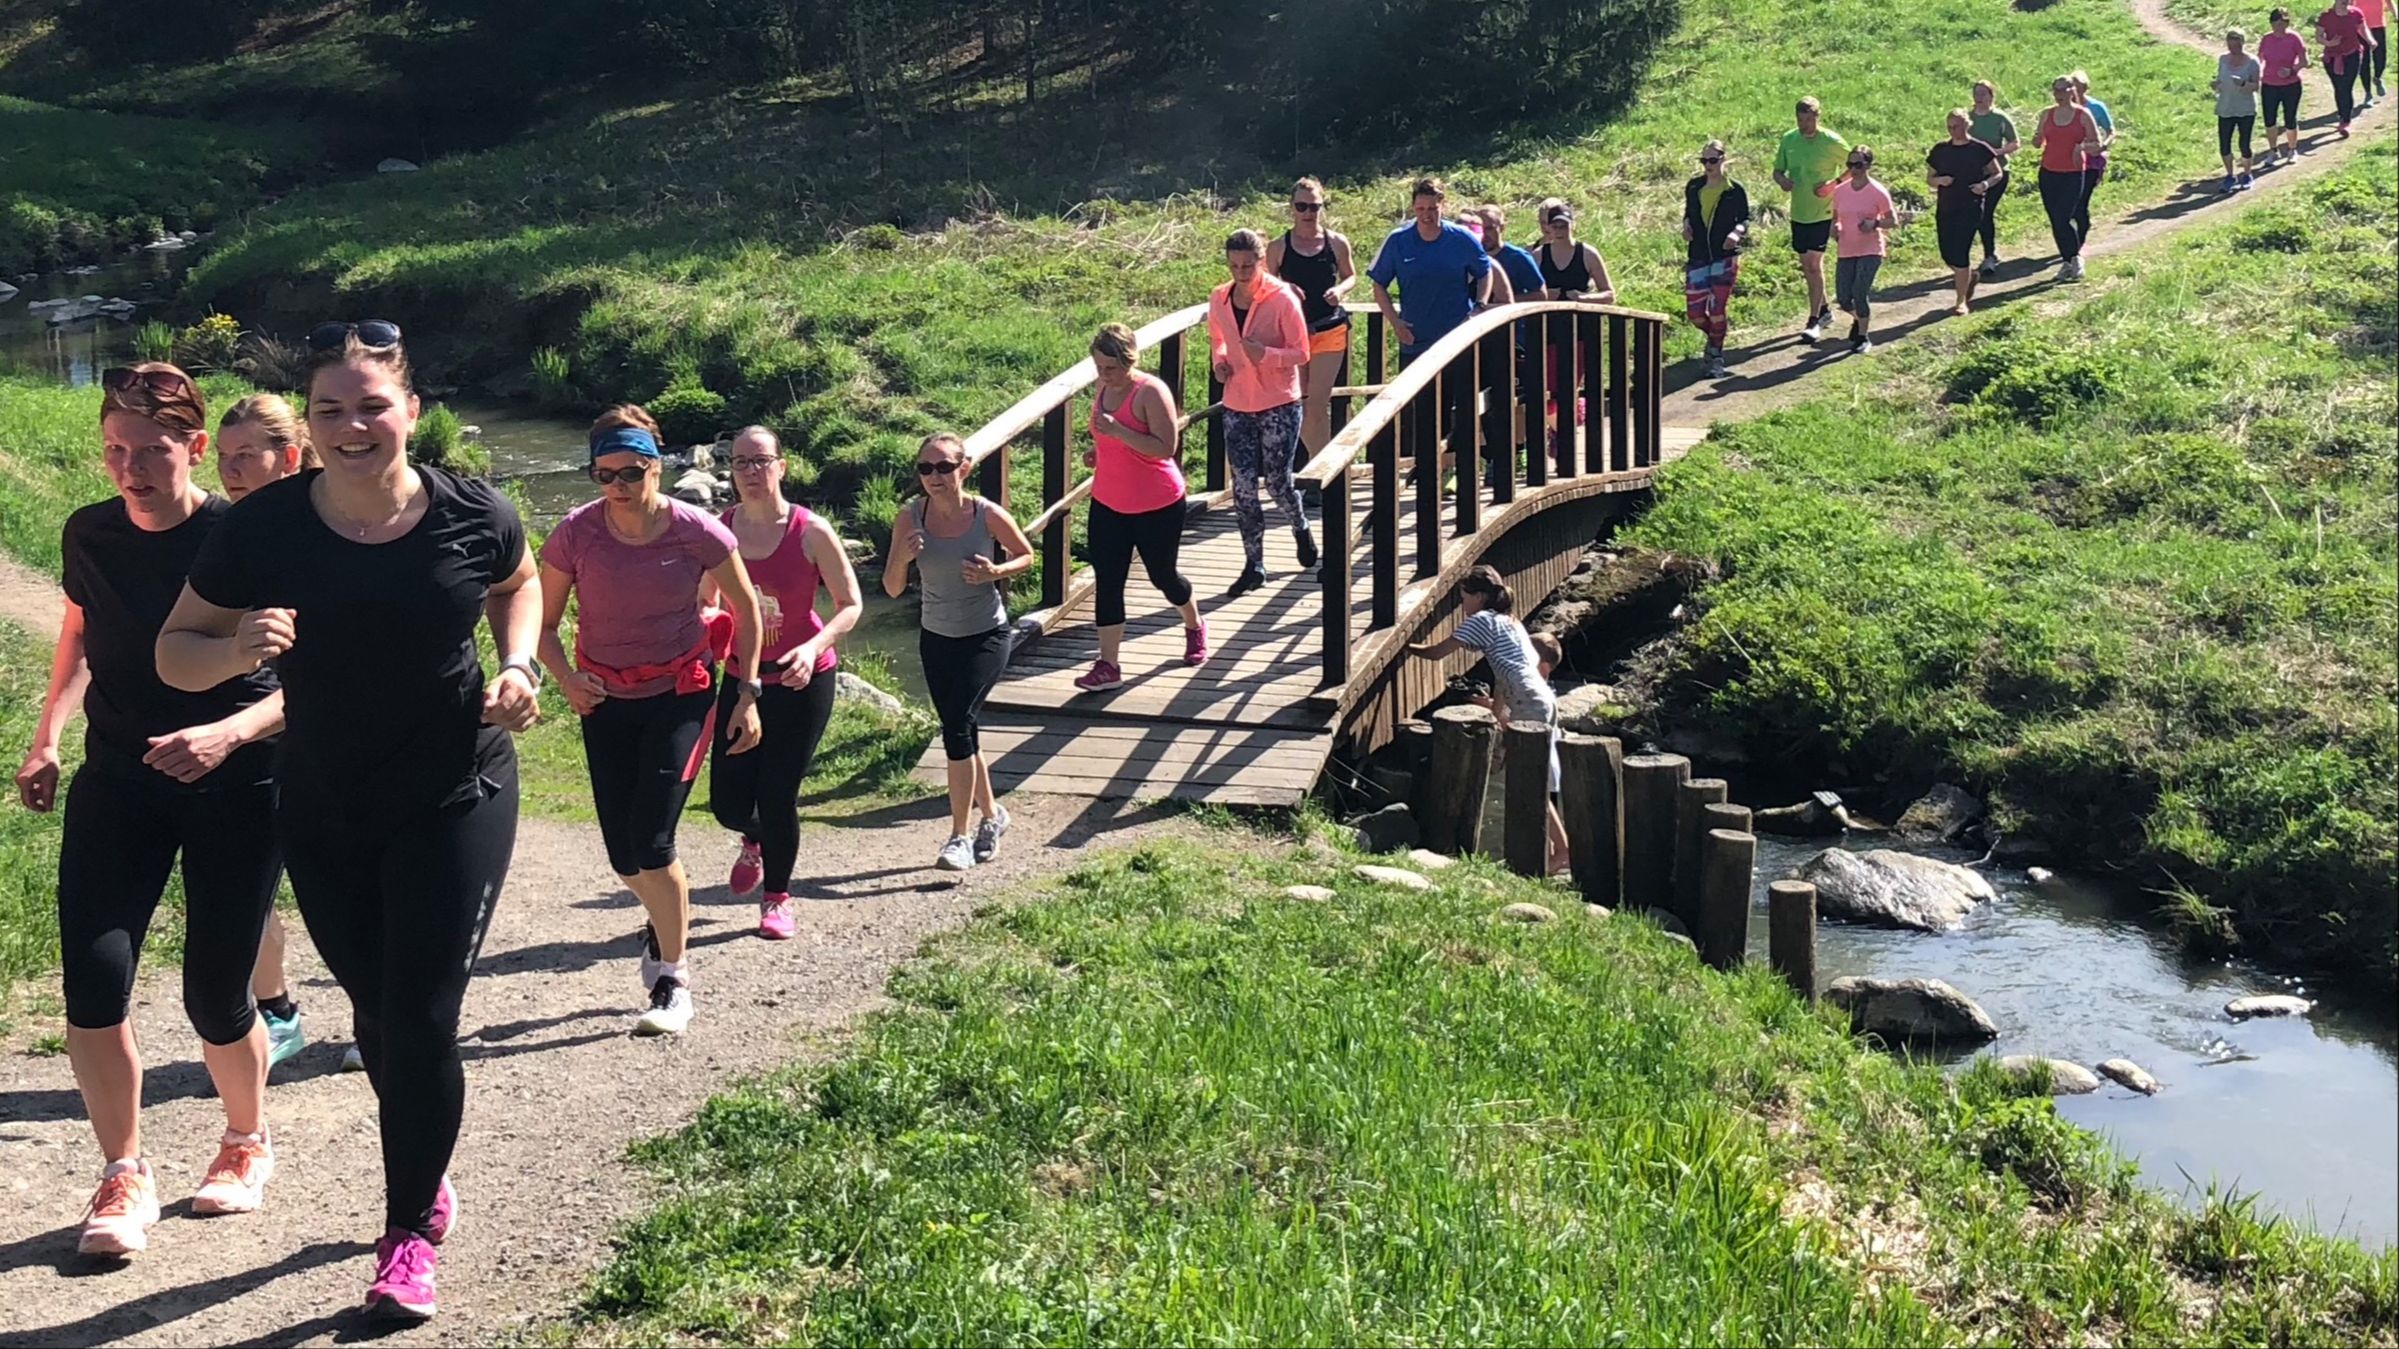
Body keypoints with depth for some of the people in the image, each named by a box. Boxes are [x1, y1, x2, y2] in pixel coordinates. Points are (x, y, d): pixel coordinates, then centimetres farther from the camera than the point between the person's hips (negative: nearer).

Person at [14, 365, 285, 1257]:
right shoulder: (89, 536, -1)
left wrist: (229, 733, -31)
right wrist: (46, 737, 9)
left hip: (233, 787, -4)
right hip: (116, 782, 4)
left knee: (214, 996, 0)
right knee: (92, 975, -10)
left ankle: (247, 1143, 30)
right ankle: (124, 1175, 10)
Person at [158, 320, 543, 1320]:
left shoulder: (473, 517, -13)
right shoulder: (263, 528, -14)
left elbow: (518, 584, 11)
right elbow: (173, 653, -7)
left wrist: (516, 667, -8)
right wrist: (236, 646, -29)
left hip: (456, 803, -2)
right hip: (322, 814, 2)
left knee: (421, 1021, -5)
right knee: (377, 1017, 17)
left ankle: (411, 1235, 12)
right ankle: (426, 1177, 42)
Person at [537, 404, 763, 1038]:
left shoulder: (696, 531, -13)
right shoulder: (575, 533, -11)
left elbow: (745, 607, 1)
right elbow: (543, 623, -1)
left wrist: (749, 694, -2)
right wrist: (566, 678, -20)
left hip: (681, 694, -2)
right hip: (605, 700, 3)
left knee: (650, 838, -15)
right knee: (623, 855, 5)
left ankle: (673, 982, 0)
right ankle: (663, 920, 40)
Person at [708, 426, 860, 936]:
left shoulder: (811, 532, -14)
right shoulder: (720, 530, -4)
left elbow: (851, 605, -9)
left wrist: (814, 647, -26)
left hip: (803, 682, -3)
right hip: (742, 679, 3)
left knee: (777, 795, -3)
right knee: (727, 802, 2)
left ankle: (777, 898, 23)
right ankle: (756, 841, 42)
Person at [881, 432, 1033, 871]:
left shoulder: (989, 516, -16)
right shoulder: (911, 520, -9)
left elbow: (1026, 556, 0)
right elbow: (892, 589, -5)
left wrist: (995, 572, -20)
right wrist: (903, 558, -26)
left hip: (986, 637, -4)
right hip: (936, 639, 4)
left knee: (956, 725, -18)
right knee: (960, 731, 14)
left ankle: (960, 836, -11)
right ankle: (991, 814, 38)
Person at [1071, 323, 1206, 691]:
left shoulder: (1151, 392, -19)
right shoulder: (1102, 391, 4)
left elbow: (1166, 447, -26)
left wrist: (1118, 431, -34)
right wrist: (1097, 451, 1)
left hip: (1157, 507, -6)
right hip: (1108, 505, 6)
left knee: (1162, 575, 13)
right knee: (1107, 583, 1)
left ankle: (1194, 628, 43)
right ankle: (1108, 666, 5)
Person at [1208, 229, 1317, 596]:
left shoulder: (1282, 299, -13)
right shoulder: (1219, 300, 0)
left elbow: (1301, 353, -9)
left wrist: (1265, 354, -26)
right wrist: (1219, 362, -3)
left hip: (1279, 404, -4)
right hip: (1237, 405, 4)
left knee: (1276, 480, 2)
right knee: (1243, 485, 0)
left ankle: (1300, 528, 36)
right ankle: (1254, 566, 10)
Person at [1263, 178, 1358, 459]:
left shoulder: (1336, 244, 0)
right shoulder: (1278, 248, -1)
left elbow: (1350, 276, 13)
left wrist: (1340, 290, -9)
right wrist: (1284, 290, -16)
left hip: (1330, 330, -1)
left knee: (1319, 404, -4)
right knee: (1298, 402, 6)